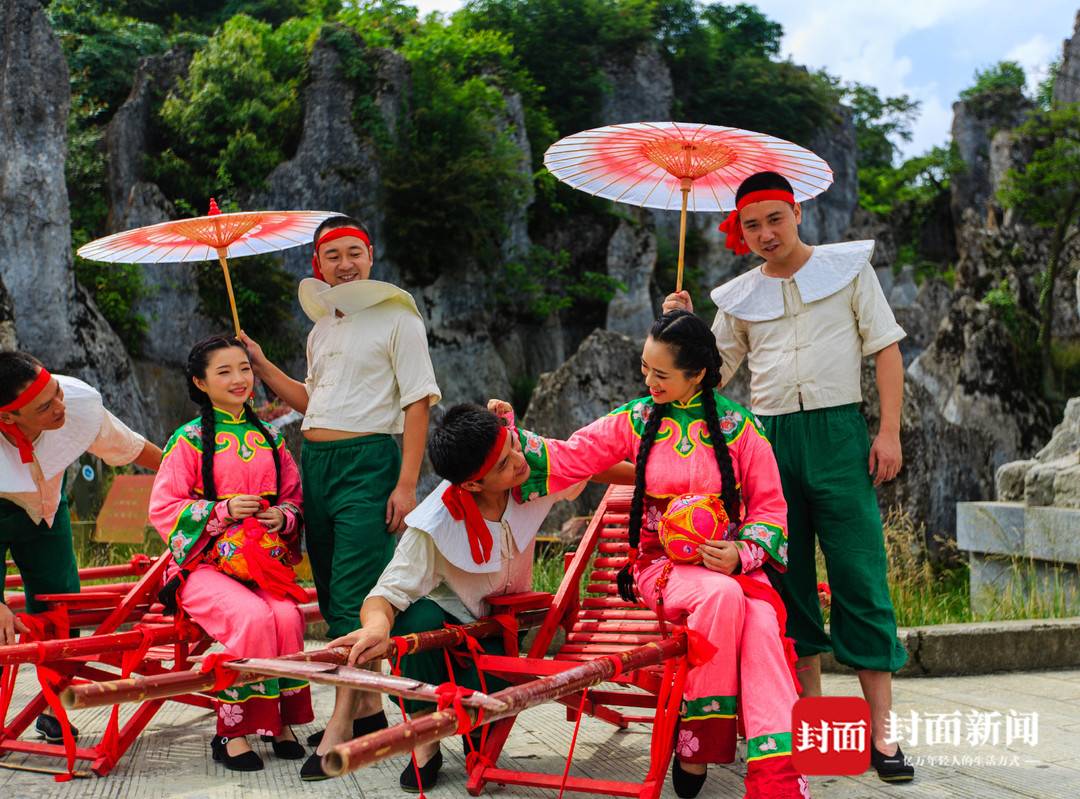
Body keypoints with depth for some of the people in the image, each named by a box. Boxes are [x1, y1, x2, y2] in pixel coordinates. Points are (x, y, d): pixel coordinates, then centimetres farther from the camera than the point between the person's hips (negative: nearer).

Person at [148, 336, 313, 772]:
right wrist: (223, 511, -14)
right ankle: (233, 731, -18)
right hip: (205, 564, -3)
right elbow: (162, 508, -4)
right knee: (253, 617, -31)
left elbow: (295, 498, 18)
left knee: (287, 616, -27)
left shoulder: (271, 440, 13)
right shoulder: (190, 440, 0)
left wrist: (283, 517, -5)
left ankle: (280, 722, -11)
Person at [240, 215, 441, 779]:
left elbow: (417, 404, -8)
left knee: (353, 596, -12)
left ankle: (341, 726, -10)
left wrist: (406, 485, -16)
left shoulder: (396, 319, -3)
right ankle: (369, 709, 21)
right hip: (315, 461, 8)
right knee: (331, 593, 10)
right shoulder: (320, 331, 19)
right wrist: (262, 367, 18)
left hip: (367, 462, -8)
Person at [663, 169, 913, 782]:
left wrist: (890, 431, -6)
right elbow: (711, 374, 18)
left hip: (839, 433, -3)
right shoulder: (739, 296, 13)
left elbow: (887, 349, 4)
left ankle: (882, 728, -5)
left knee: (860, 576, -8)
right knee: (788, 579, 4)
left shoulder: (849, 267, 6)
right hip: (768, 438, 3)